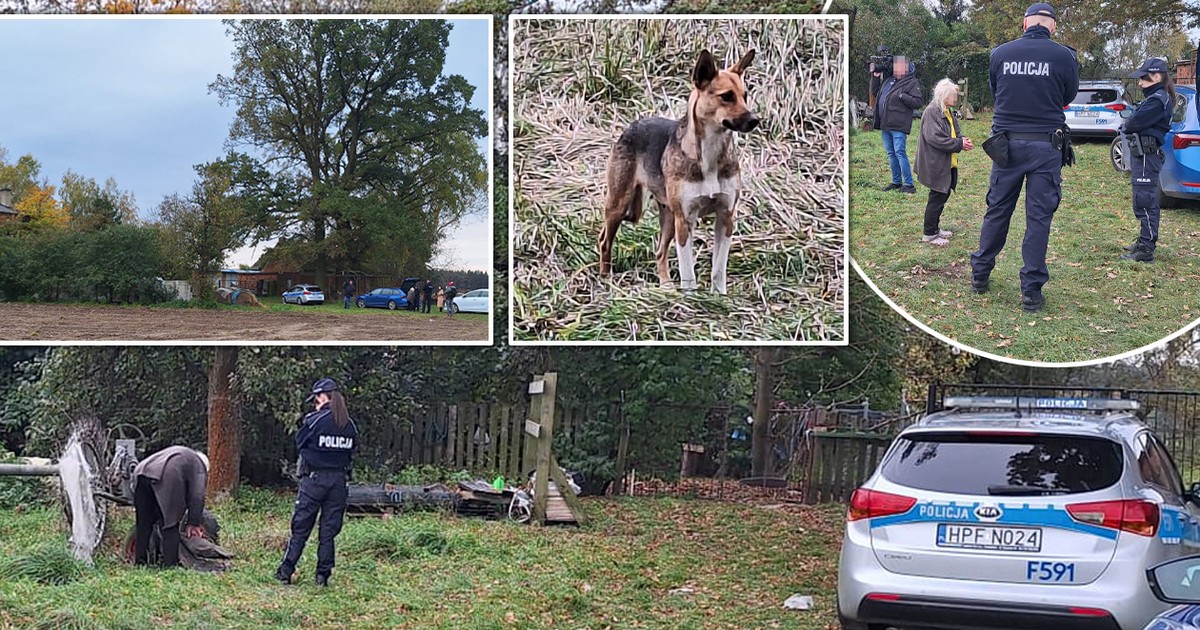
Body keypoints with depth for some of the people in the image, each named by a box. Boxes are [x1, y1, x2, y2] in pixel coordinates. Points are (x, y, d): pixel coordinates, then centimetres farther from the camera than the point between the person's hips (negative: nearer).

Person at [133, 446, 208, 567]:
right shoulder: (199, 466, 22)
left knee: (143, 525, 14)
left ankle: (140, 562, 18)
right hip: (165, 479, -6)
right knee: (170, 527, 2)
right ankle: (169, 565, 1)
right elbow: (197, 497, 13)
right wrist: (193, 523, 20)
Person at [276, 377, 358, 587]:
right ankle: (323, 575, 8)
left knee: (300, 529, 3)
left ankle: (285, 572, 6)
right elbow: (351, 453, 11)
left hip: (314, 478, -4)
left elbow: (299, 442, 2)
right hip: (339, 480, 4)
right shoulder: (350, 425, 4)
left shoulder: (314, 420, -11)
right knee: (329, 532, 8)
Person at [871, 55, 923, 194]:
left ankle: (909, 185, -10)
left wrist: (901, 96, -21)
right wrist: (875, 77, 14)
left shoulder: (912, 82, -6)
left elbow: (917, 102, -13)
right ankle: (896, 182, 22)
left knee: (900, 153, -12)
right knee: (891, 154, 13)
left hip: (899, 125, -8)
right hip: (886, 124, 8)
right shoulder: (888, 79, 15)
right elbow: (875, 92, 25)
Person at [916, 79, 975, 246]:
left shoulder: (948, 113, 12)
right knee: (937, 198, -3)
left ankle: (935, 228, 27)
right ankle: (929, 234, 6)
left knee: (943, 195, 15)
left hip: (948, 165, 9)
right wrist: (959, 144, -21)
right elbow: (935, 138, -25)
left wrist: (963, 141, -6)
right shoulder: (932, 112, -18)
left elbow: (956, 133, 18)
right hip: (936, 165, -9)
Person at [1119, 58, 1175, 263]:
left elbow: (1136, 123, -18)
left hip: (1146, 156, -11)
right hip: (1145, 155, 11)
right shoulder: (1156, 98, 17)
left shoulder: (1157, 100, -15)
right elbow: (1139, 122, 16)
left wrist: (1125, 127, 2)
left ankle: (1145, 250, -11)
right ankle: (1145, 242, 28)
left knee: (1144, 202, -10)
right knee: (1146, 202, 18)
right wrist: (1129, 127, -3)